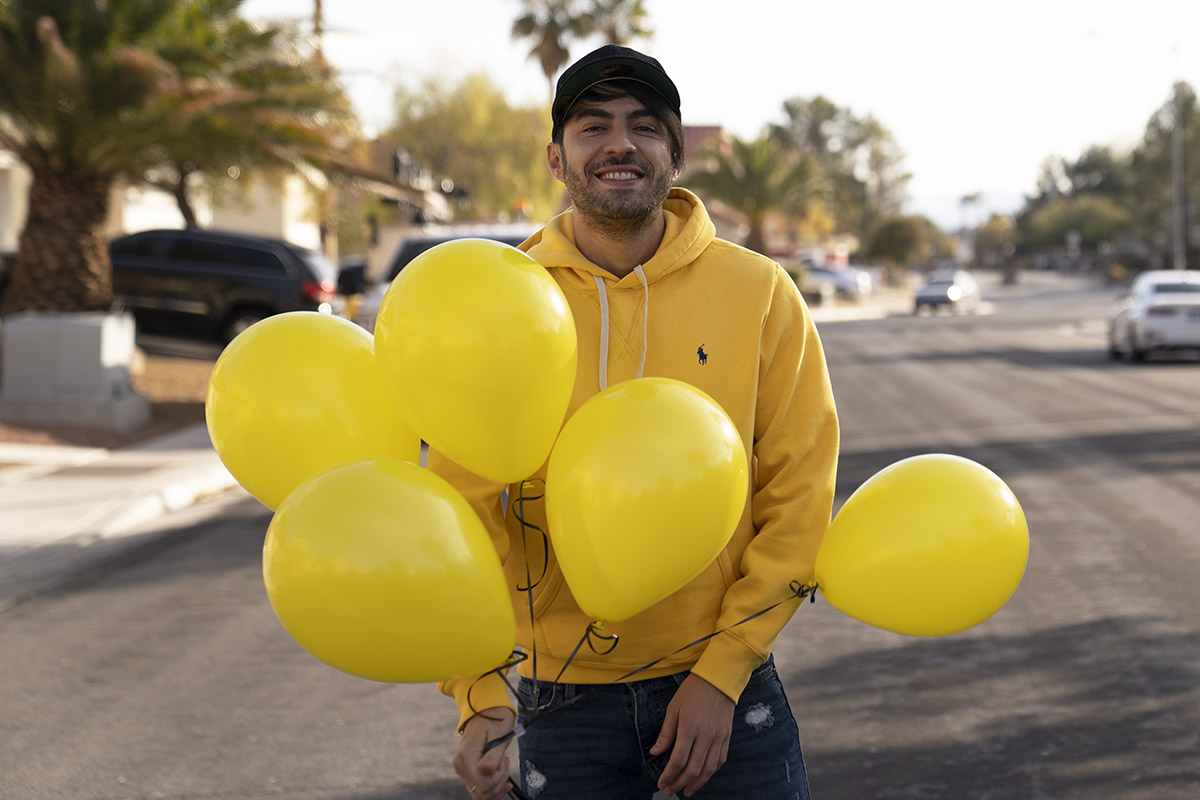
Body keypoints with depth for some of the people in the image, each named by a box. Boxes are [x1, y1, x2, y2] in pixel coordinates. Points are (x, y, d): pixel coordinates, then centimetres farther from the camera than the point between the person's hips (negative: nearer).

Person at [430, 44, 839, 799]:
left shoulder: (760, 293, -4)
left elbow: (797, 497, -3)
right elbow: (461, 510, -7)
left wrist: (722, 671, -9)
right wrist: (480, 696, -17)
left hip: (726, 677, 0)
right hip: (566, 697, 0)